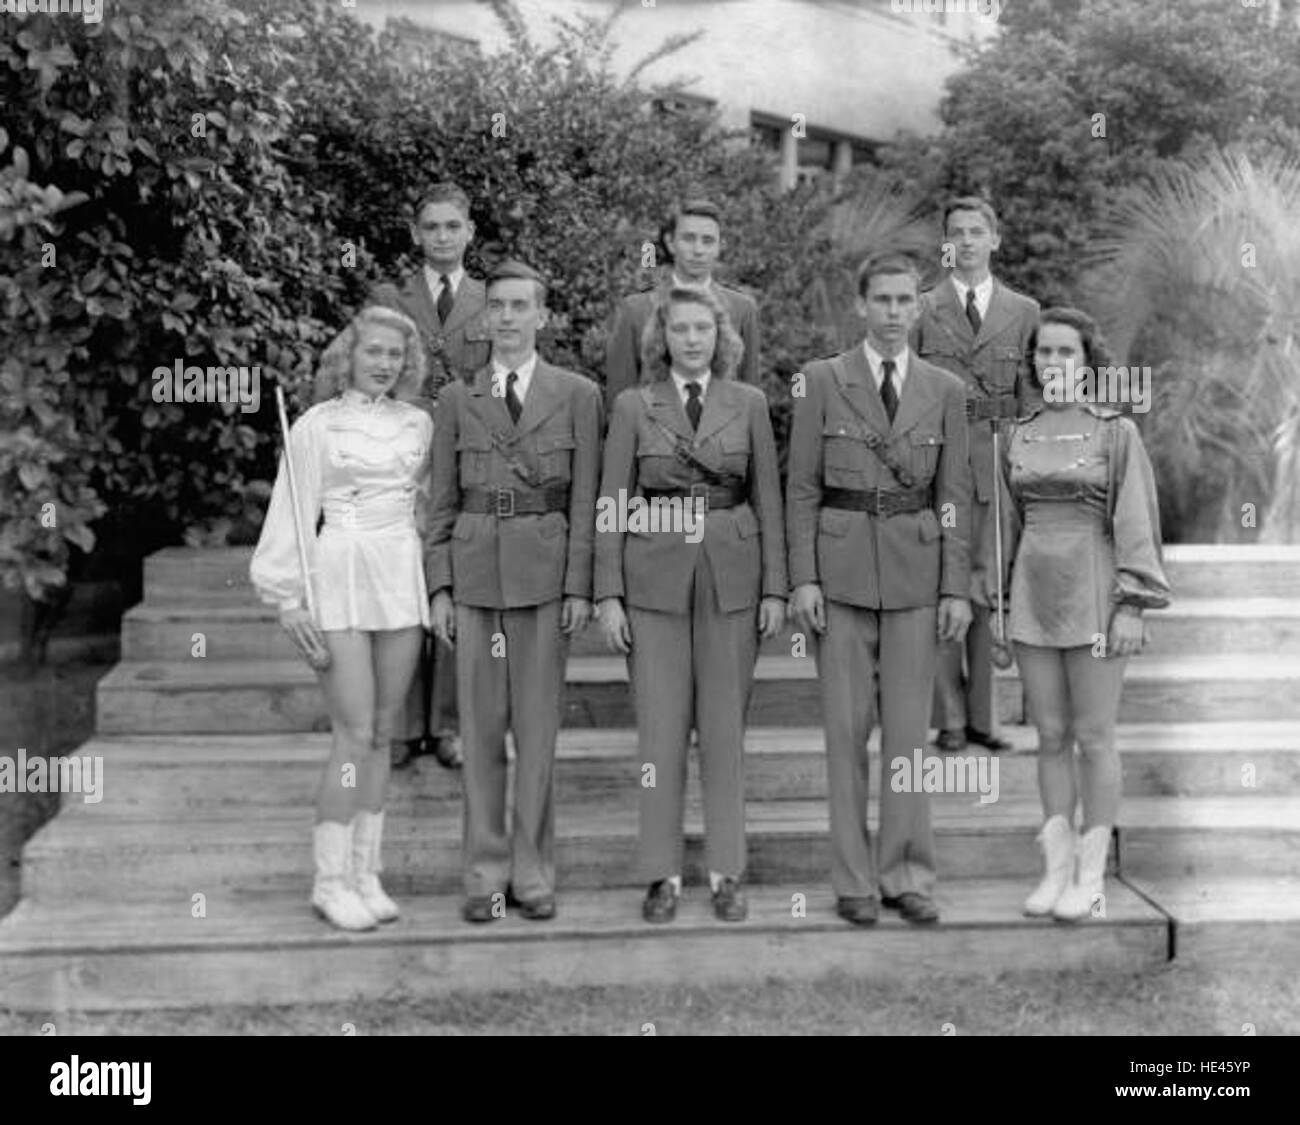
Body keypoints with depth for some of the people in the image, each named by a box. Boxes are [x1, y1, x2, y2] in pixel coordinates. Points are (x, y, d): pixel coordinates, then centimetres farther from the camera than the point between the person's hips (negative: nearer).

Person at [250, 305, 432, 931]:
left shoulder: (418, 424, 11)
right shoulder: (316, 426, 1)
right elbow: (292, 515, 0)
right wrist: (290, 601, -6)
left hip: (403, 580, 4)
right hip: (340, 580, -4)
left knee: (383, 734, 6)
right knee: (354, 736, -8)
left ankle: (365, 874, 15)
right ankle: (330, 881, 3)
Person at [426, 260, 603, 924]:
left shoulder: (577, 395, 5)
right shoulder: (456, 400, 10)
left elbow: (585, 499, 2)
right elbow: (443, 502, 9)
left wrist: (580, 587, -5)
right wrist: (440, 587, 2)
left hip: (545, 569, -1)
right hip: (475, 569, 2)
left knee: (537, 725, 2)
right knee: (480, 727, 5)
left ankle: (532, 871, 13)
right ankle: (485, 872, 14)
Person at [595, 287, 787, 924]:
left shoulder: (749, 404, 7)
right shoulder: (633, 407, 4)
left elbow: (768, 500, 7)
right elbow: (612, 506, 3)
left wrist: (775, 586, 1)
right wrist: (608, 594, -4)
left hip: (731, 577, 1)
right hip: (655, 578, -1)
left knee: (725, 728, 5)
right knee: (661, 728, 1)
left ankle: (725, 873, 15)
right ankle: (662, 875, 12)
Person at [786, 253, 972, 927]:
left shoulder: (945, 390, 8)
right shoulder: (822, 381, 3)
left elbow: (955, 496, 7)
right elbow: (801, 488, 1)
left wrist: (957, 587, 1)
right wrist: (803, 577, -6)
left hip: (915, 569, 1)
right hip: (842, 567, -1)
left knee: (909, 727, 3)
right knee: (846, 727, 3)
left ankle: (906, 876, 14)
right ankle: (852, 880, 12)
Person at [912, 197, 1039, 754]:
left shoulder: (1024, 311, 10)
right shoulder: (921, 310, 6)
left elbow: (1032, 396, 10)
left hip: (998, 463, 1)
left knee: (989, 590, 4)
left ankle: (982, 715, 13)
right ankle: (949, 717, 9)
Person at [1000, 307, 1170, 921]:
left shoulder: (1117, 431, -4)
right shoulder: (1019, 435, 9)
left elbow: (1135, 523, -8)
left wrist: (1133, 607, -14)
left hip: (1094, 594, -4)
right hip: (1034, 595, 4)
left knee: (1093, 737, 0)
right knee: (1051, 736, 7)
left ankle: (1092, 875, 10)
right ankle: (1057, 868, 15)